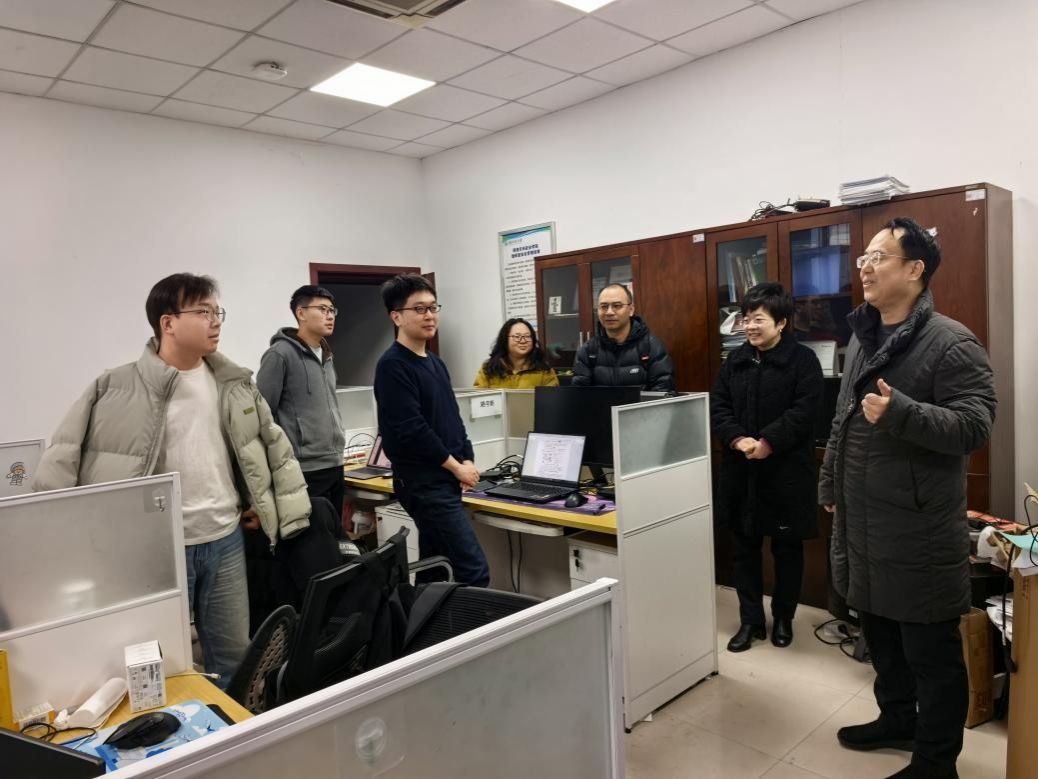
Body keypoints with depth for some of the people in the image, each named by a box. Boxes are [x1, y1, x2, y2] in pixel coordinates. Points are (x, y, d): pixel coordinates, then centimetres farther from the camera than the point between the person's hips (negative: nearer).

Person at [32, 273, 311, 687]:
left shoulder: (233, 383, 3)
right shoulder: (118, 388, -11)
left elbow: (271, 442, 14)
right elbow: (63, 459, -6)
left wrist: (262, 504, 9)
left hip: (225, 540, 4)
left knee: (234, 657, 16)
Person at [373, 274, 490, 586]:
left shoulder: (435, 362, 15)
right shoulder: (393, 365, -13)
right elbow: (412, 430, -20)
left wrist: (467, 460, 4)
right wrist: (456, 466, -11)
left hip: (443, 479, 9)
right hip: (423, 483, -9)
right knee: (474, 570, -10)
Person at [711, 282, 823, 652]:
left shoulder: (803, 359, -6)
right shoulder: (735, 360, 9)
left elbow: (803, 411, -15)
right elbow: (717, 407, 3)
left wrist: (767, 443, -22)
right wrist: (738, 440, -13)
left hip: (785, 470, -4)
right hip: (740, 470, 4)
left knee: (787, 548, 11)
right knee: (744, 547, 11)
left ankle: (783, 619, 29)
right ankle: (750, 620, 24)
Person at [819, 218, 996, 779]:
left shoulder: (951, 343, -13)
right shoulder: (862, 337, 11)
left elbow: (976, 425, -20)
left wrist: (901, 411, -33)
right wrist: (829, 486, 20)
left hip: (919, 529, -8)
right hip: (862, 522, 8)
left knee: (931, 652, 8)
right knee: (879, 632, 22)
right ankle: (897, 720, 43)